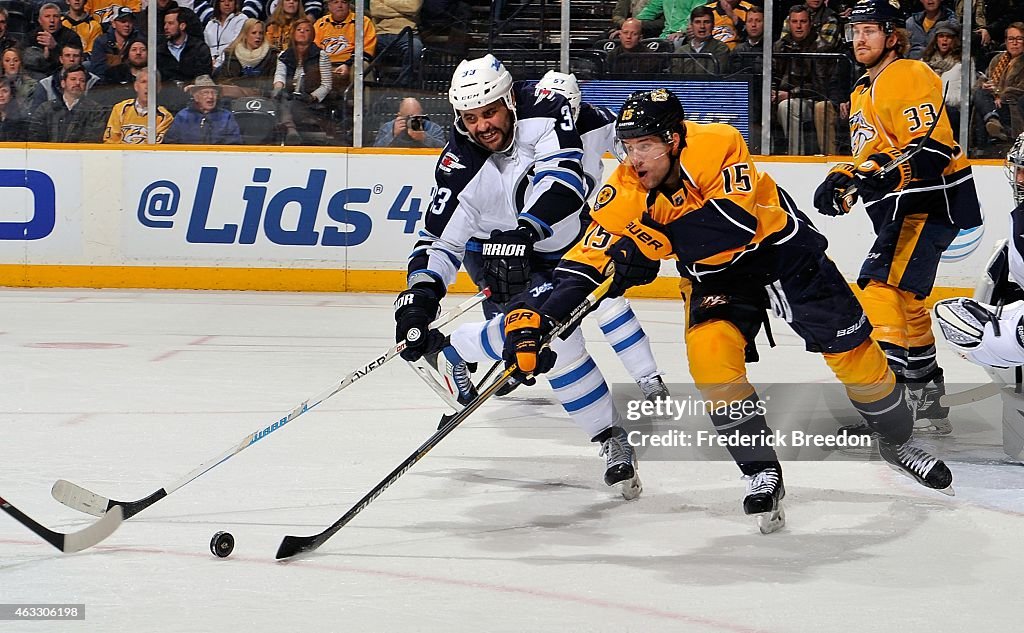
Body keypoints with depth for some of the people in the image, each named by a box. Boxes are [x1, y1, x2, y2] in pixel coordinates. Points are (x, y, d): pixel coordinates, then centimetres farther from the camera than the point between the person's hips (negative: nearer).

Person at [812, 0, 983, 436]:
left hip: (932, 201, -11)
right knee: (905, 301, 20)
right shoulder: (862, 94, 21)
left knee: (880, 287, -20)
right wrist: (843, 180, 9)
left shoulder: (908, 76, -11)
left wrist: (873, 171, -31)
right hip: (902, 209, 11)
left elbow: (932, 147, -21)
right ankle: (928, 404, 33)